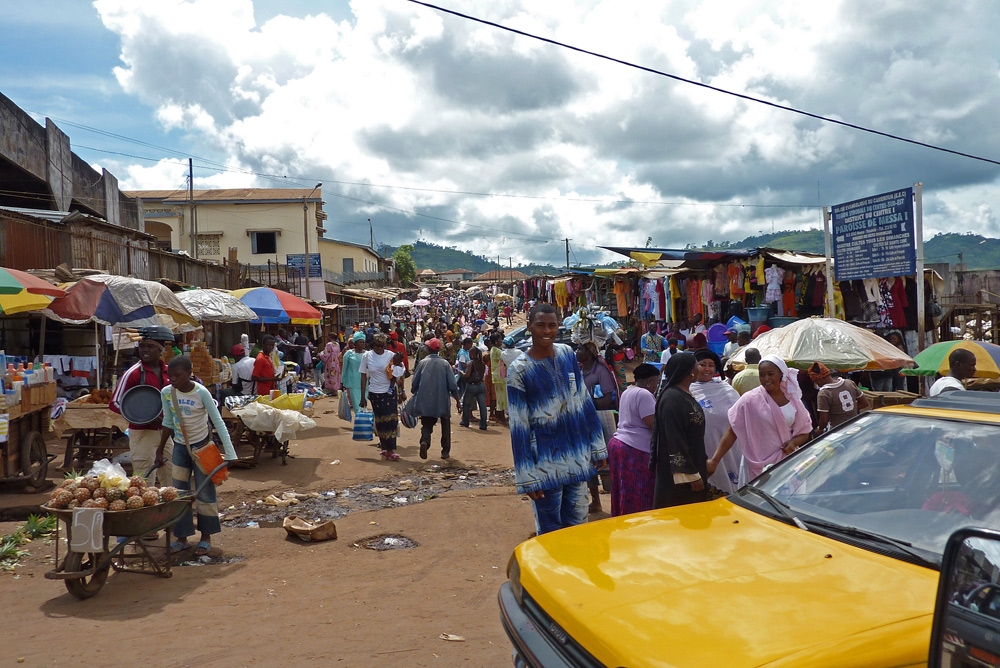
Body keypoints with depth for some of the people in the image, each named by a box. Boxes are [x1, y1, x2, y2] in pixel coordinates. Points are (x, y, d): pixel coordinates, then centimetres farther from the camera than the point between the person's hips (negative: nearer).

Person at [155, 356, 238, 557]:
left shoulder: (201, 393, -19)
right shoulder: (166, 393, -6)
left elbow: (218, 422, -16)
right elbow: (168, 422, 9)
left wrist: (229, 453, -21)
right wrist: (160, 449, 13)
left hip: (202, 445, -4)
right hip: (180, 446, 4)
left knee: (205, 492, 1)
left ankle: (206, 538, 14)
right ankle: (182, 538, 17)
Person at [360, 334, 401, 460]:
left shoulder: (391, 355, -2)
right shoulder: (367, 356, 0)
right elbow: (364, 376, 3)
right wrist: (363, 397, 2)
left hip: (389, 391, 0)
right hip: (374, 392, 1)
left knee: (391, 419, -6)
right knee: (379, 420, 5)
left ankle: (390, 450, 1)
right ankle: (384, 448, 14)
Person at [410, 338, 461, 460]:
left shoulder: (423, 362, -2)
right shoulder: (445, 363, -3)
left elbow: (414, 383, 3)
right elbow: (452, 385, -6)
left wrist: (414, 394, 20)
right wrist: (457, 400, 2)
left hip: (425, 401, 0)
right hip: (442, 401, 0)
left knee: (426, 425, 10)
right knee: (445, 426, 16)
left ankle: (425, 441, -20)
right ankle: (445, 451, 15)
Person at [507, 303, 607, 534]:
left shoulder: (567, 353, 5)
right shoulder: (519, 370, -10)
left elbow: (584, 401, 11)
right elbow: (519, 426, -10)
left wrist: (597, 446, 10)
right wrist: (527, 477, -12)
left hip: (578, 458, 5)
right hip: (546, 463, -5)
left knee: (578, 523, 13)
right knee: (549, 532, 4)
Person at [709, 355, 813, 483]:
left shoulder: (792, 399, 5)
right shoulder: (750, 400, -7)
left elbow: (805, 432, 15)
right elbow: (731, 433, -8)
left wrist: (794, 442, -9)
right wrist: (714, 461, -16)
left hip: (787, 463, 3)